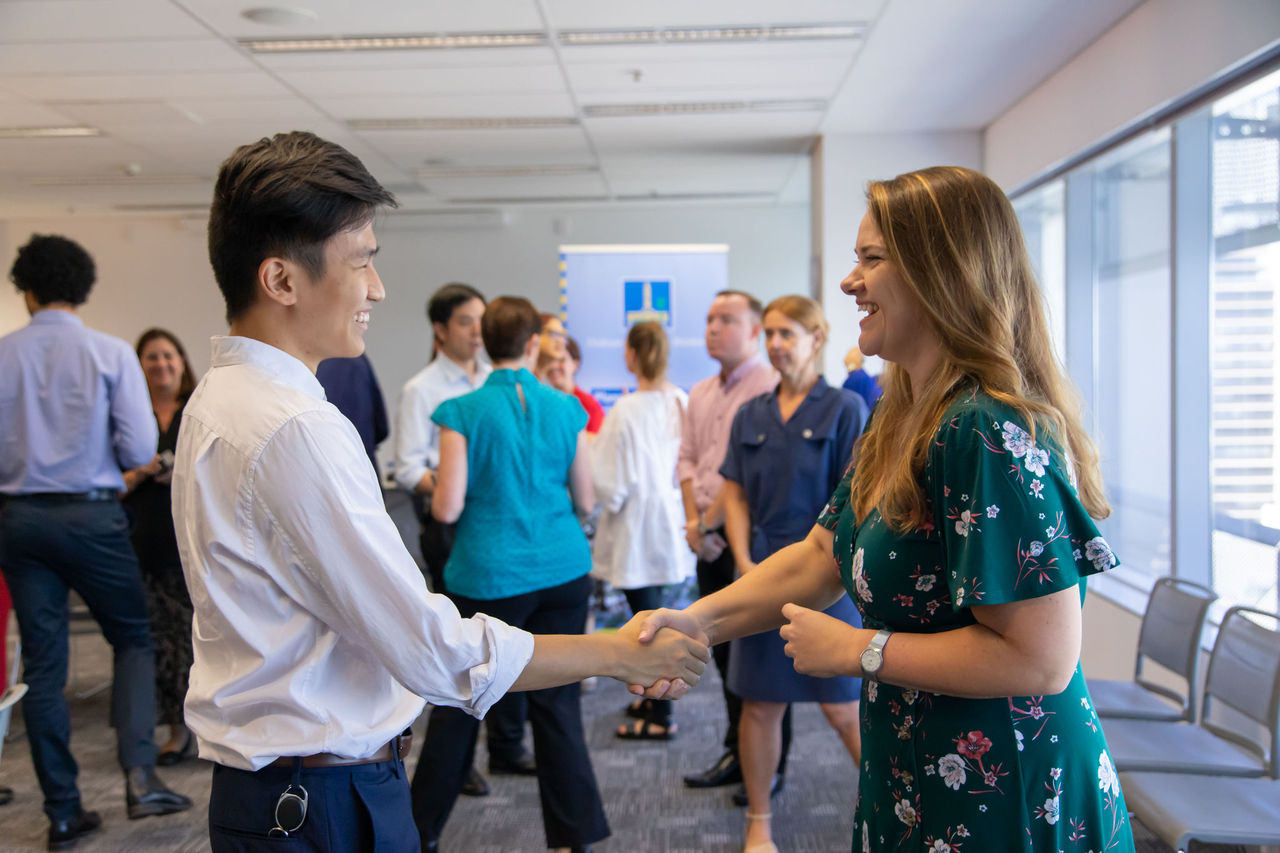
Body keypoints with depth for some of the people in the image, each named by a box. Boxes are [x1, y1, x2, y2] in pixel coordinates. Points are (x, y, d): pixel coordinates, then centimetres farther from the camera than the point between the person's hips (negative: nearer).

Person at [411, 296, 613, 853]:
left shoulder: (463, 412, -10)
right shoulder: (565, 409, -2)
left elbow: (447, 508, -11)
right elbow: (585, 501, 4)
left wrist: (435, 492, 10)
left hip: (488, 577, -2)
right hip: (562, 572, 2)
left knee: (458, 704, 12)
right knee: (557, 703, 11)